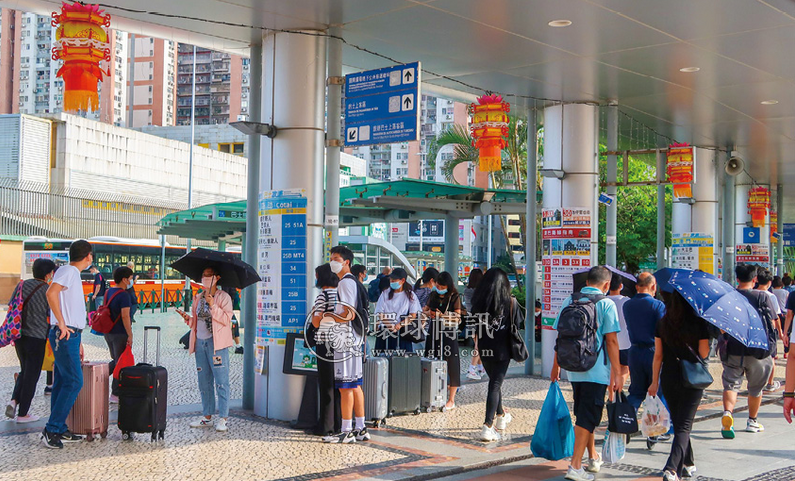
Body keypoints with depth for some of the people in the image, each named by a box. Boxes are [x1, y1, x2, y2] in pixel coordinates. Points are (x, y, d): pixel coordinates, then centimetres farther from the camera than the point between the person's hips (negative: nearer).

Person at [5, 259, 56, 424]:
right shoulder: (48, 292, -13)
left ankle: (14, 401, 5)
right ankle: (22, 414, 10)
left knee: (24, 371, 23)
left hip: (19, 336, 6)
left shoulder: (22, 285, 4)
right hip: (36, 338, -6)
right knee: (31, 376, 5)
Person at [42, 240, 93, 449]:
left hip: (70, 335, 10)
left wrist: (77, 342, 24)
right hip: (64, 335, -10)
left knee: (62, 383, 10)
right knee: (74, 382, -10)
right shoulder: (68, 270, -9)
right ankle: (51, 429, -8)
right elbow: (51, 293, -27)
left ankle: (60, 431, 15)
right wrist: (61, 324, -23)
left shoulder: (74, 274, 20)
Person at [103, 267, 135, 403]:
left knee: (115, 361, 24)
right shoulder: (124, 295, -17)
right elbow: (125, 316, -23)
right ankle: (116, 395, 6)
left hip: (108, 332, 8)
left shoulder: (108, 292, 8)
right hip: (120, 334, -8)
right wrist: (130, 335, -20)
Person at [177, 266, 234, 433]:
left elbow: (227, 319, -13)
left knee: (221, 380, -7)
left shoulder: (223, 297, -2)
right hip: (200, 342, 7)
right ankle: (207, 417, 19)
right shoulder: (198, 298, 15)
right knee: (204, 381, 11)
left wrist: (213, 305, -22)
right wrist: (188, 318, 1)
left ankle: (222, 419, -4)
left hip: (217, 343, -6)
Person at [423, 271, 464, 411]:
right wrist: (428, 313, -3)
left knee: (451, 365, -4)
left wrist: (443, 316, -24)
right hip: (434, 332, 5)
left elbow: (457, 317, -8)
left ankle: (451, 400, 2)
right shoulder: (433, 295, 11)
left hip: (449, 333, -5)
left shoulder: (454, 297, -3)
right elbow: (425, 310, 20)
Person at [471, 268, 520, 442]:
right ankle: (488, 426, -9)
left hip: (484, 349, 3)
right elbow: (517, 324, -2)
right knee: (495, 385, -1)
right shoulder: (510, 302, -10)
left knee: (494, 381, 22)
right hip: (502, 350, -3)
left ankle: (501, 416, 40)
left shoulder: (478, 301, -5)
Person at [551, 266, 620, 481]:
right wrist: (616, 373, -6)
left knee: (584, 413, 19)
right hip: (596, 370, -5)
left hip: (573, 369, 5)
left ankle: (593, 457, 34)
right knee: (588, 417, -1)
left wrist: (556, 366, 16)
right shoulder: (606, 304, -8)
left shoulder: (569, 301, 5)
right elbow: (611, 340, -11)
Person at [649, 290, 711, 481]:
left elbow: (658, 355, 1)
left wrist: (655, 381, 9)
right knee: (684, 426, -1)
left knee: (678, 423, 18)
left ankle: (688, 464, 31)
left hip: (668, 379, 3)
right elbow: (704, 353, -6)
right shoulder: (699, 324, -9)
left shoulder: (662, 324, -1)